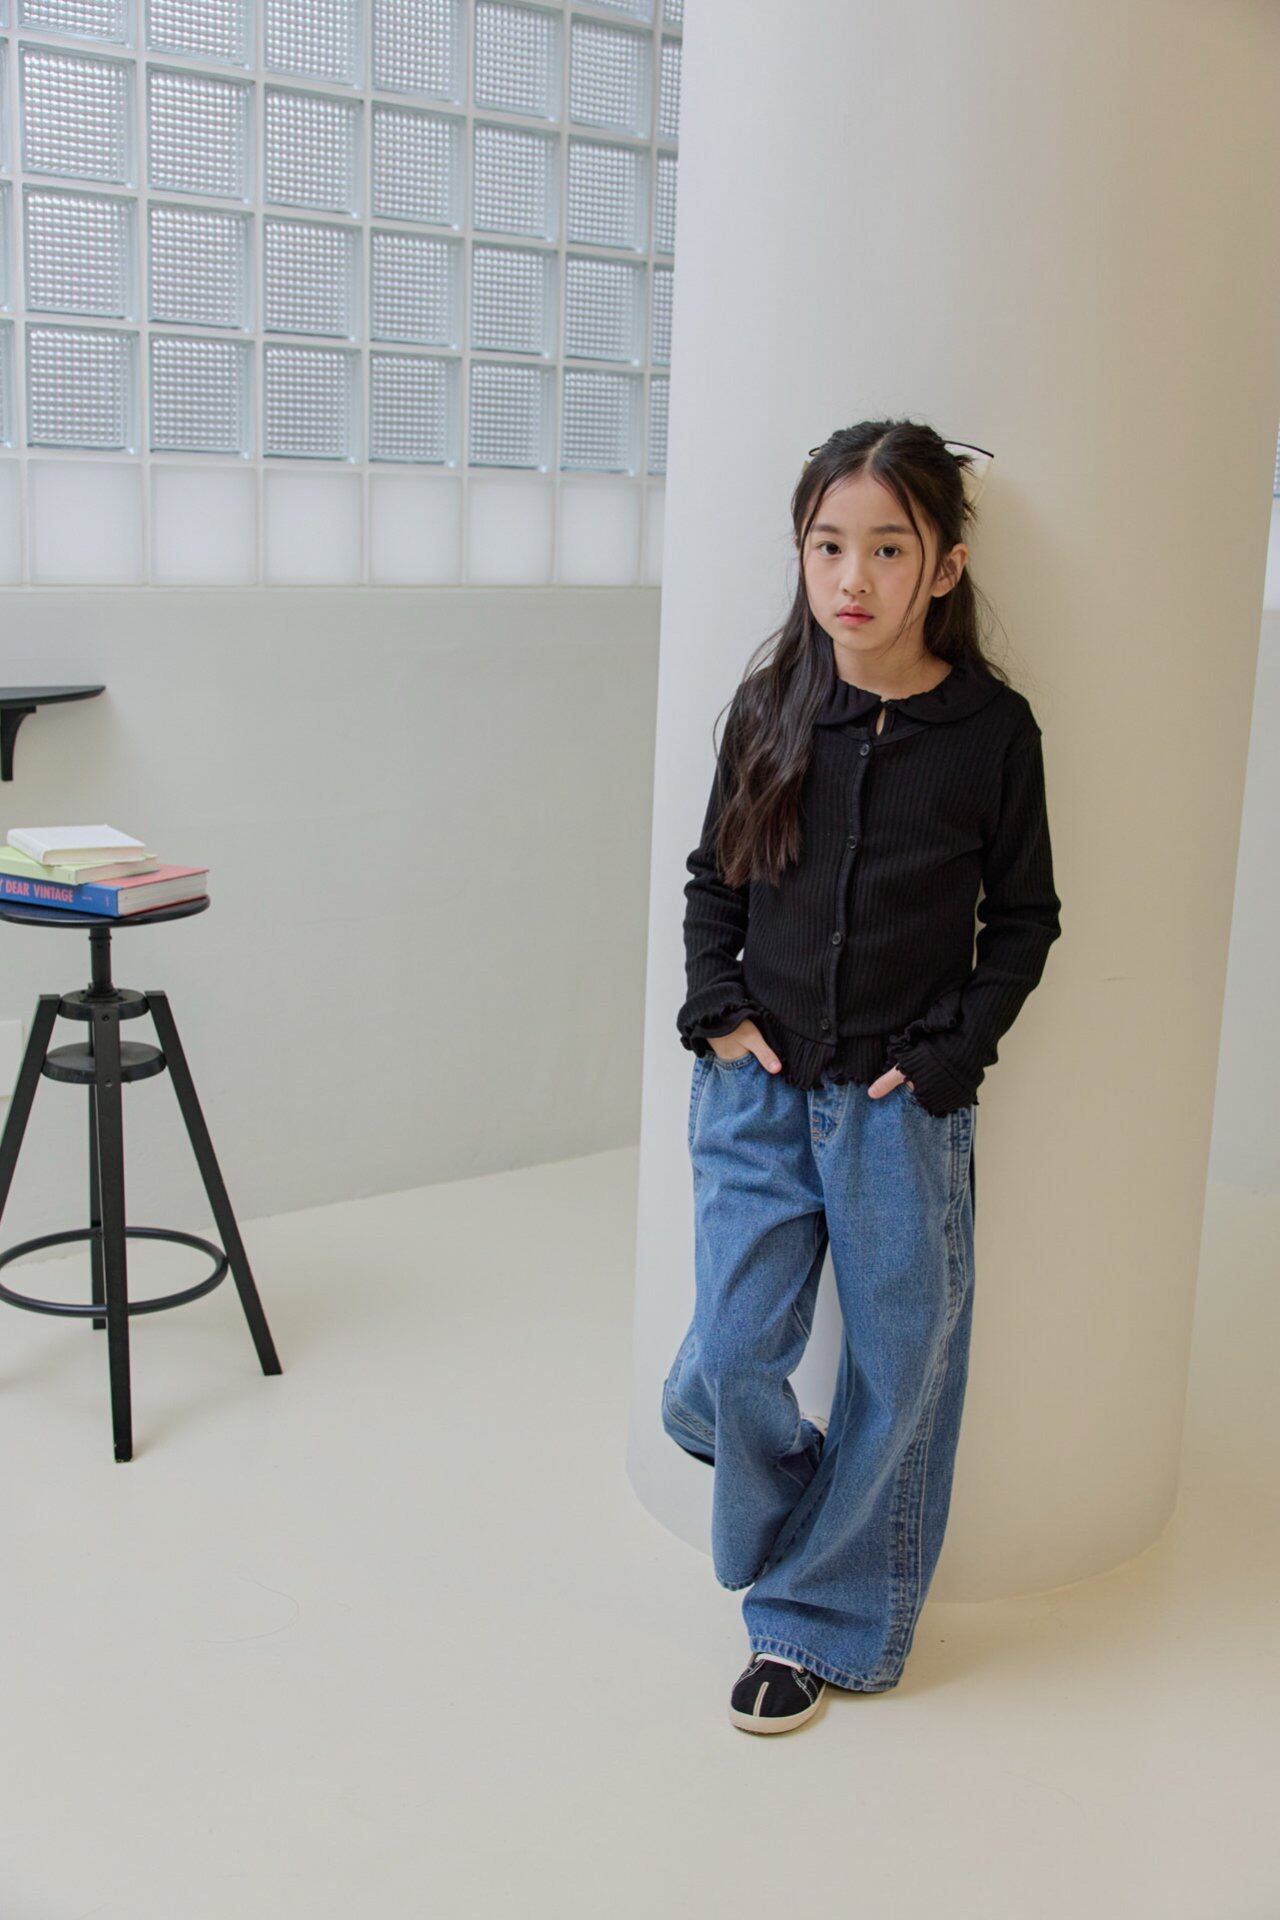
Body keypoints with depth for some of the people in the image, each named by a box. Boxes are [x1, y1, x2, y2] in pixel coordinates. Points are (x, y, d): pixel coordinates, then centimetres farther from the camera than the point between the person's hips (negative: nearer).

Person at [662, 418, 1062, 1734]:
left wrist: (946, 1056, -8)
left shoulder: (992, 729, -6)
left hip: (903, 1102, -2)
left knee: (897, 1371, 8)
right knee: (728, 1365, 0)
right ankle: (794, 1537, 32)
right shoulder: (770, 709, 0)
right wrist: (717, 1009, -2)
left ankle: (820, 1620, 28)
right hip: (758, 1087, 2)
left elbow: (1023, 920, 1)